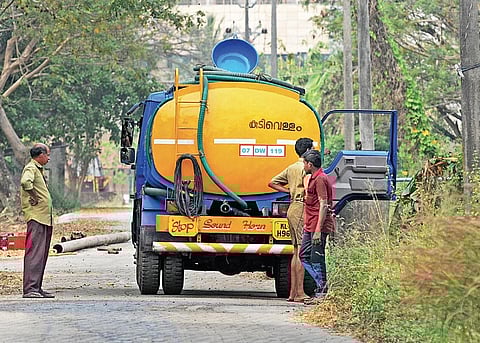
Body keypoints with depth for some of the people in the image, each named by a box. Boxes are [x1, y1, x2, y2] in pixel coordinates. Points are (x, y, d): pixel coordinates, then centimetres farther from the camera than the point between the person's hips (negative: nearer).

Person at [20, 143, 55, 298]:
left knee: (42, 253, 11)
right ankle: (30, 289, -17)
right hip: (36, 217, -10)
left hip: (45, 218, 10)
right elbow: (25, 182, -32)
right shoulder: (30, 168, -10)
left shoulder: (38, 169, 21)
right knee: (35, 252, -13)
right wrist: (34, 197, -20)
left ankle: (37, 288, 15)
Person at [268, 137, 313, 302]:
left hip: (293, 208, 9)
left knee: (296, 251, 12)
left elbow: (273, 183, 22)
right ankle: (300, 293, -13)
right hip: (302, 209, -9)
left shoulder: (291, 168, 17)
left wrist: (289, 191, 15)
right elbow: (309, 191, -23)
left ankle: (293, 292, 12)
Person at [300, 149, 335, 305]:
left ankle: (321, 293, -3)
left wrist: (318, 230, -23)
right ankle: (322, 285, 15)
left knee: (317, 259, -7)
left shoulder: (320, 179, -14)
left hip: (319, 226, -11)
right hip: (310, 226, 11)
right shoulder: (311, 178, 19)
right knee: (304, 256, 12)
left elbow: (323, 205, -20)